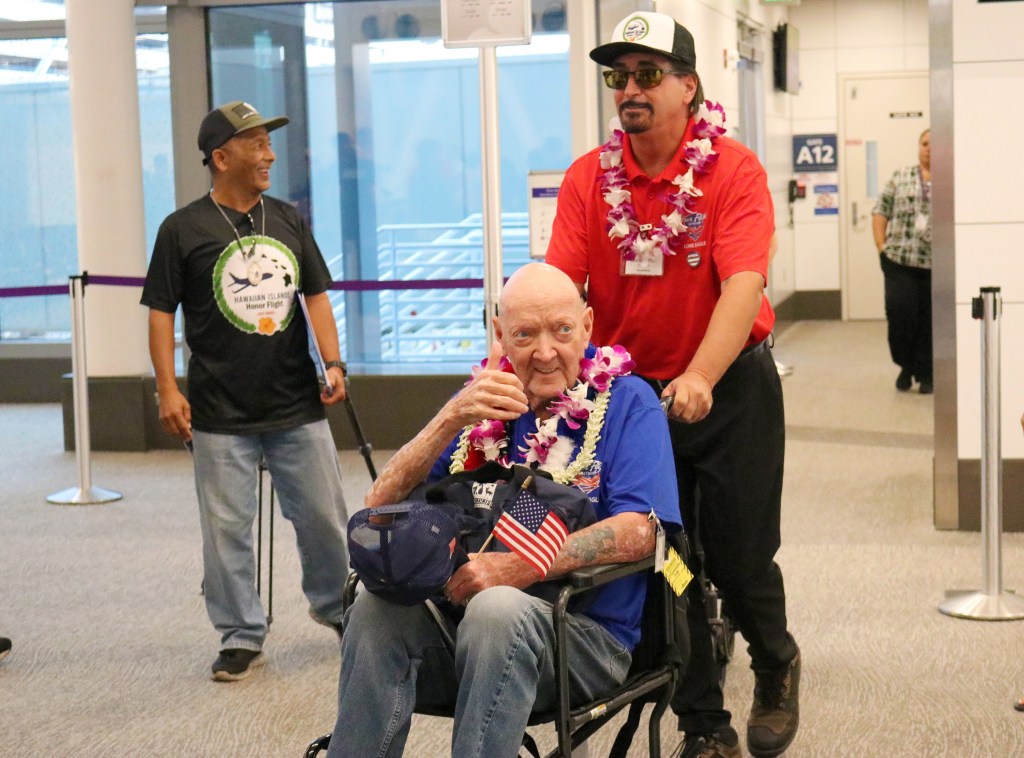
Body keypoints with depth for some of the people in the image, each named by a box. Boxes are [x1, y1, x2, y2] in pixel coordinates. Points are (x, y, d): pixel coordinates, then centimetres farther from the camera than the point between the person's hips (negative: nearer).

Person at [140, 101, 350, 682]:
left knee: (325, 517, 9)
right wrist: (168, 388, -8)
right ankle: (242, 637, 15)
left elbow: (316, 295, 12)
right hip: (221, 415, -3)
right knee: (228, 530, 2)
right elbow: (162, 311, -1)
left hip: (299, 407, 3)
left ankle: (335, 605, 33)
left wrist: (333, 362, -1)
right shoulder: (184, 230, -3)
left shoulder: (288, 221, 9)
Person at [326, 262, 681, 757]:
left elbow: (638, 530, -13)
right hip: (464, 606, 4)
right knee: (376, 605, -27)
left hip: (586, 632, -3)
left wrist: (520, 569, -24)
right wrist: (453, 419, -12)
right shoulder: (481, 401, 13)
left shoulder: (627, 403, 1)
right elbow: (382, 505, 4)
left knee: (497, 609, -36)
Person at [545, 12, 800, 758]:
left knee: (740, 557, 3)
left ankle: (775, 667, 36)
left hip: (730, 387, -3)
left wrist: (700, 379, -37)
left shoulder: (735, 171, -11)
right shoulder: (588, 178, -1)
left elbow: (743, 285, -23)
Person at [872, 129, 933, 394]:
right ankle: (906, 365, 12)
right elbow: (881, 210, 11)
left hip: (937, 264, -1)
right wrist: (881, 245, 1)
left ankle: (926, 374, 17)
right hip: (899, 260, 1)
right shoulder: (900, 178, 11)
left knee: (930, 321, 2)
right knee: (899, 311, -10)